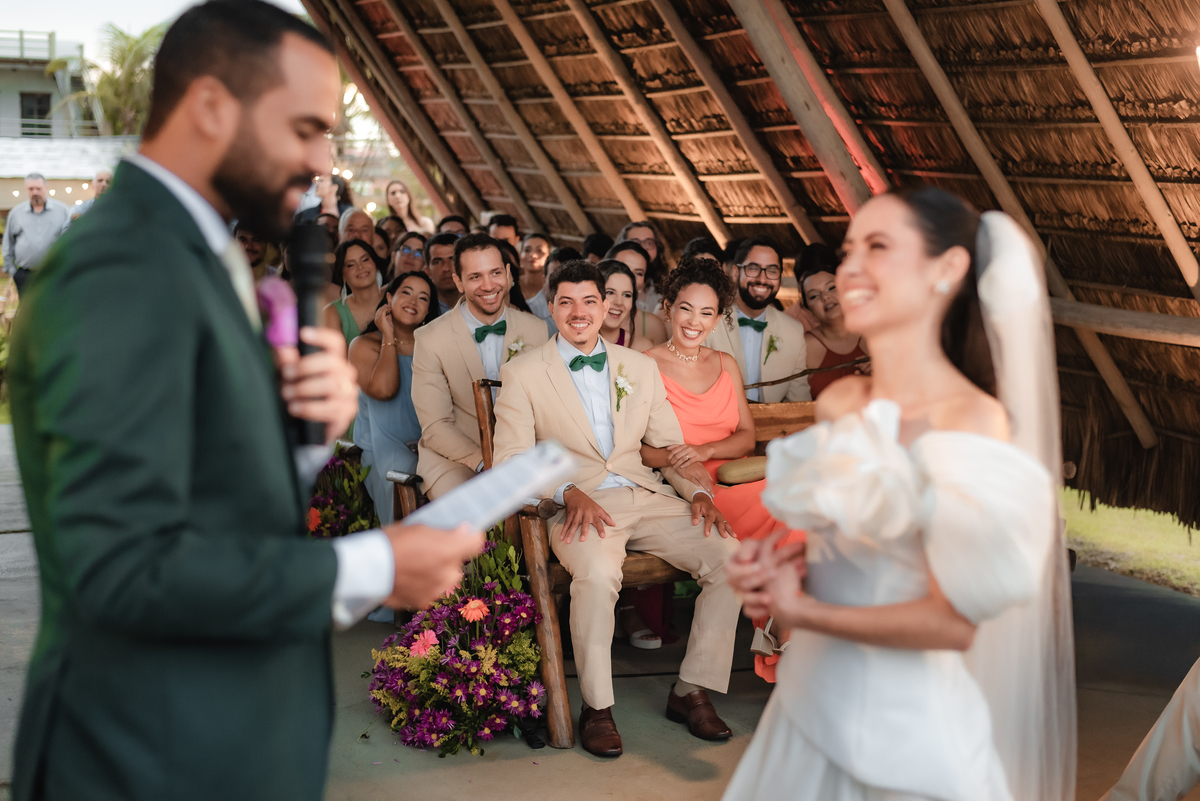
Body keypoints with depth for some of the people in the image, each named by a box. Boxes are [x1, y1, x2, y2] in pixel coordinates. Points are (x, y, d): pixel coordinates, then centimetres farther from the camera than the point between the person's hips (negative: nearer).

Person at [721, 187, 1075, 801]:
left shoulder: (973, 422, -19)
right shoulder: (837, 403, 1)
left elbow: (953, 623, -19)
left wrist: (802, 612, -13)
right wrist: (774, 566, -4)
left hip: (902, 726, -7)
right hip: (808, 699, 7)